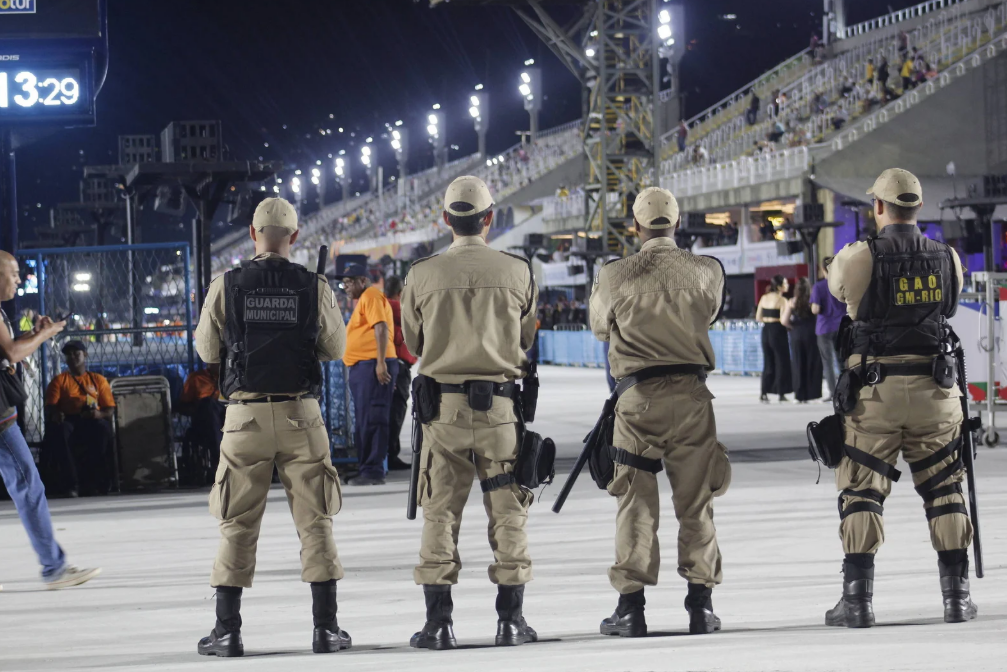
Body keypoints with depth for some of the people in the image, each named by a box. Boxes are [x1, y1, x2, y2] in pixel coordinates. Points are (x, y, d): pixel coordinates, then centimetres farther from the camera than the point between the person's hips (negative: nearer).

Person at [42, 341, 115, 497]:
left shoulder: (98, 379, 20)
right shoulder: (59, 381, 19)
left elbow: (110, 409, 11)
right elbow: (50, 407, 6)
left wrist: (99, 414, -14)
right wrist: (54, 414, -21)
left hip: (92, 421, 0)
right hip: (68, 420, 0)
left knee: (103, 428, -37)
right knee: (60, 430, -38)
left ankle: (93, 481, -32)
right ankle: (71, 483, -39)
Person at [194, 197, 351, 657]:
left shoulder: (226, 287, -4)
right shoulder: (314, 287, -4)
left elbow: (207, 350, 6)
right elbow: (335, 348, 6)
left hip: (245, 416, 0)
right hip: (301, 414, 0)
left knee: (238, 523, 7)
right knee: (315, 519, 7)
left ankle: (227, 630, 6)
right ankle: (325, 627, 5)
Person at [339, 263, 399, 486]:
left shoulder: (371, 296, -5)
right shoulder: (362, 300, 25)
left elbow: (381, 328, -16)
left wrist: (381, 363, -23)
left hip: (373, 365, -11)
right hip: (361, 367, 11)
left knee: (372, 421, -12)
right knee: (363, 423, 11)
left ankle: (373, 472, -14)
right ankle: (367, 470, 15)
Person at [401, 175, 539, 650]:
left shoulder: (422, 275, -4)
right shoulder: (517, 272, -4)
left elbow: (414, 343, 8)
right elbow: (527, 339, 8)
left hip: (443, 405, 0)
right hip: (501, 403, 0)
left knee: (440, 511, 6)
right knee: (508, 510, 9)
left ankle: (438, 622, 4)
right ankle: (511, 619, 10)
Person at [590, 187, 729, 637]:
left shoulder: (615, 276, -6)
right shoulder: (706, 272, -2)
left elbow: (600, 327, 11)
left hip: (637, 398, -1)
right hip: (691, 395, 1)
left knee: (636, 503, 6)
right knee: (696, 502, 9)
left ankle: (631, 605, 5)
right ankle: (700, 603, 8)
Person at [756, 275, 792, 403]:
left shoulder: (764, 298, 7)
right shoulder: (782, 300, -12)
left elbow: (758, 318, 8)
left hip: (766, 330, 6)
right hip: (777, 331, -6)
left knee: (768, 362, 13)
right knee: (781, 362, 4)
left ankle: (764, 393, 7)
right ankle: (781, 394, 5)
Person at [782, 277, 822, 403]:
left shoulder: (792, 302, -2)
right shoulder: (812, 301, -6)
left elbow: (784, 321, -6)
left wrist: (793, 327, 10)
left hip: (796, 336, 2)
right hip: (811, 335, -2)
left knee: (798, 366, 7)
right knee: (813, 365, 5)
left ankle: (800, 395, 7)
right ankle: (813, 394, 1)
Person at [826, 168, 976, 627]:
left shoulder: (859, 259, -10)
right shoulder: (948, 260, 0)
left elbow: (836, 286, 12)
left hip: (874, 392, -2)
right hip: (934, 391, 3)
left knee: (862, 493, 4)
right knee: (945, 491, 11)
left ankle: (858, 599, 1)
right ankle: (956, 595, 10)